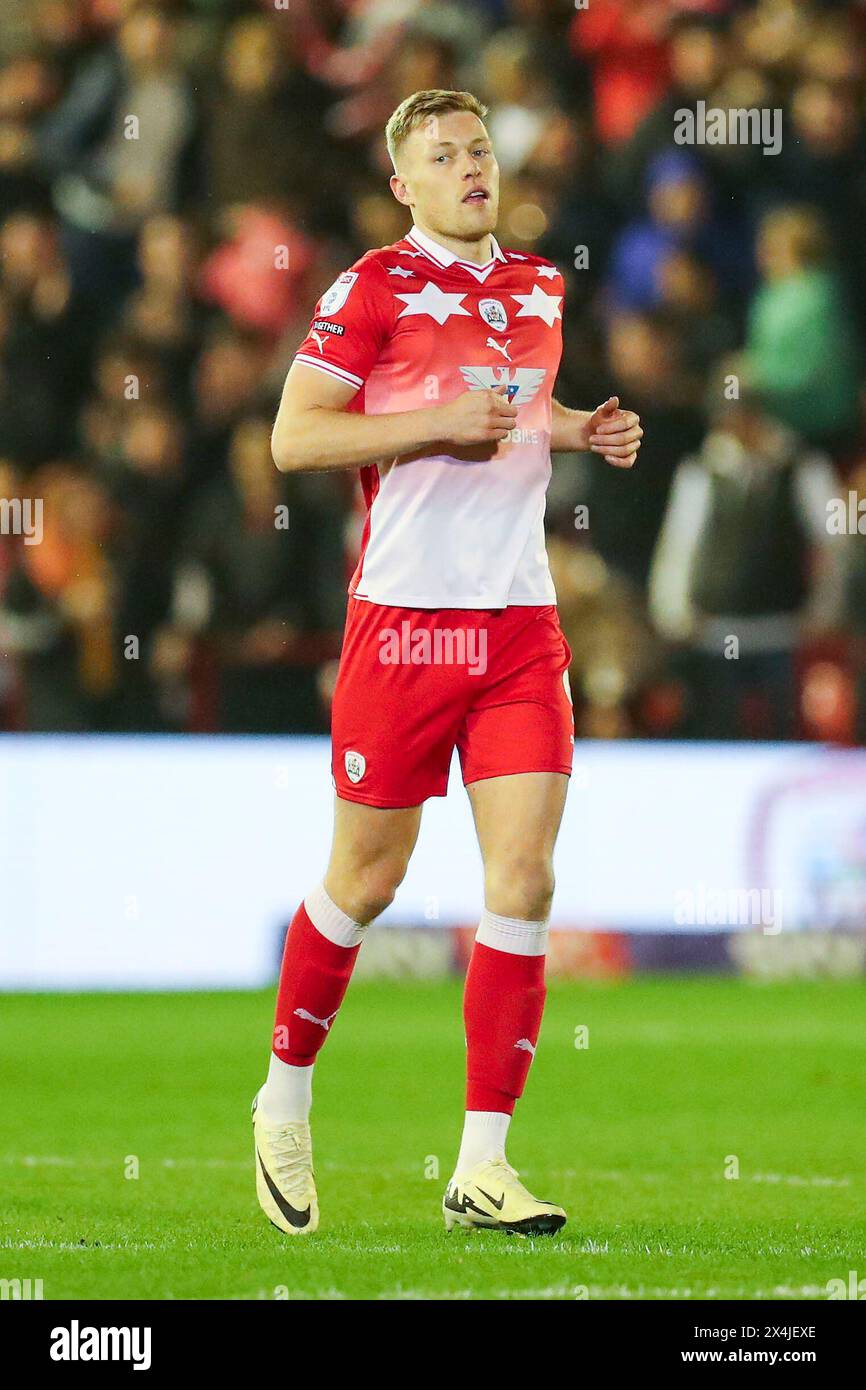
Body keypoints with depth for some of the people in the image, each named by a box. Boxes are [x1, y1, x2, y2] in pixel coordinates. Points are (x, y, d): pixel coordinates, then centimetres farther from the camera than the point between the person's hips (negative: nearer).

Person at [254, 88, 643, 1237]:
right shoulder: (377, 288, -5)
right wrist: (441, 421, -18)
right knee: (366, 883, 4)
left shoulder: (538, 289, 14)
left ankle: (482, 1166, -3)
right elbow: (293, 437, -11)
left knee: (524, 880, -6)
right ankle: (285, 1101, 28)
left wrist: (582, 431, 11)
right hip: (406, 616, -5)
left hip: (520, 622, 5)